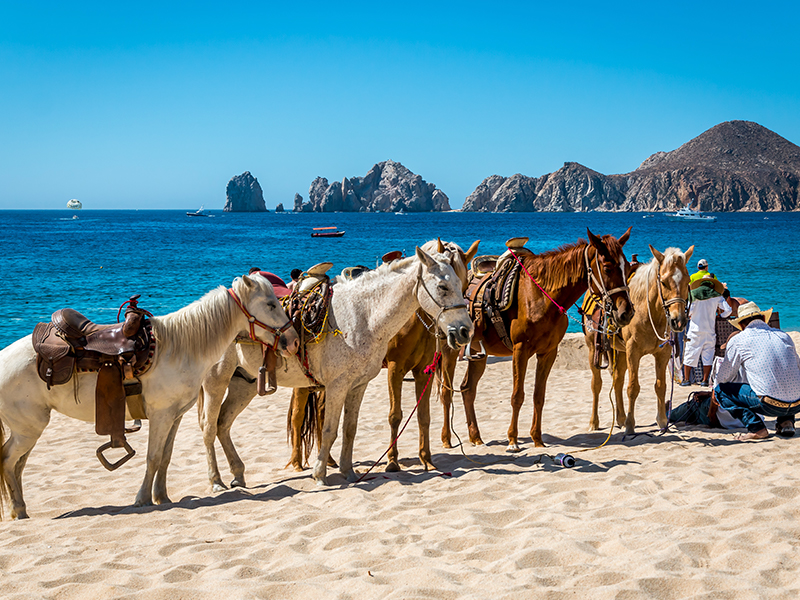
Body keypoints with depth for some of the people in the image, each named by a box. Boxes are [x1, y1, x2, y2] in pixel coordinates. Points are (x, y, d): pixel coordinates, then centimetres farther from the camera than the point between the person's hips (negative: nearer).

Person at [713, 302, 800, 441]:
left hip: (770, 406, -5)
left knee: (720, 390, 12)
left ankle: (756, 428, -2)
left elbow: (722, 378, 11)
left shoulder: (737, 340, 3)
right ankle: (786, 422, 14)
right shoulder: (784, 336, 16)